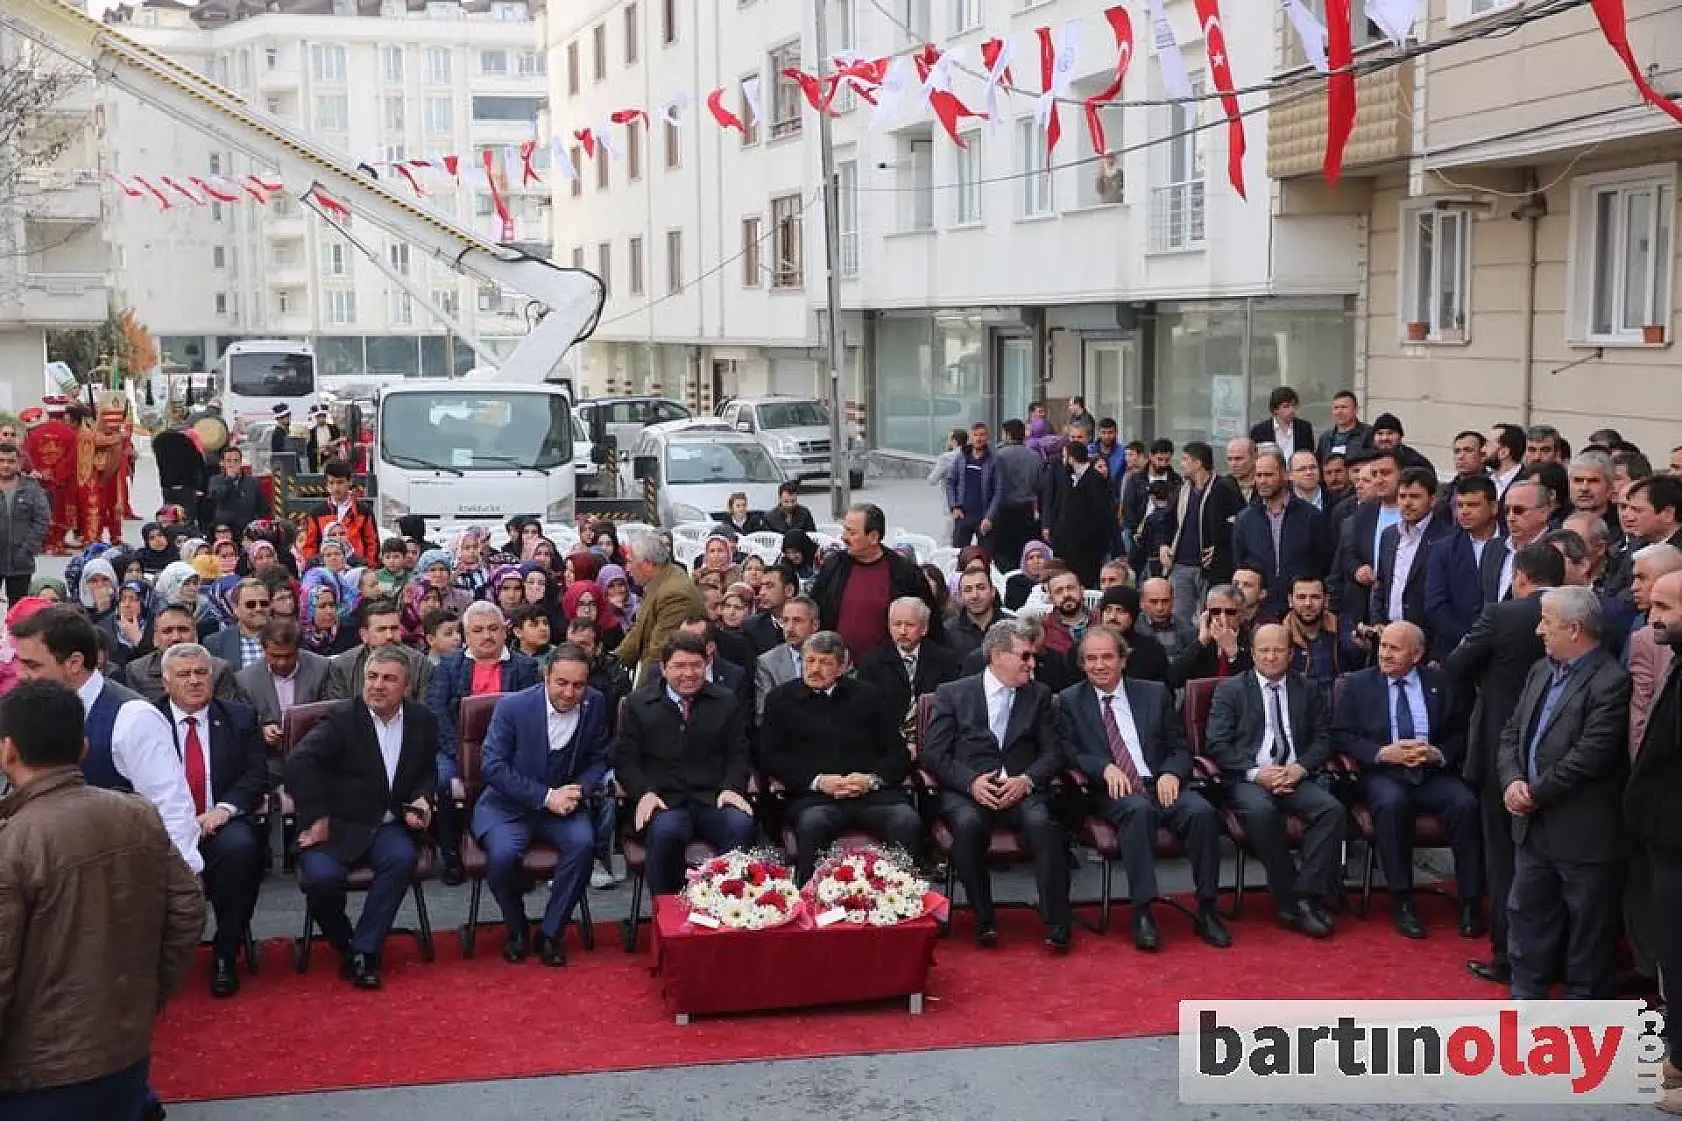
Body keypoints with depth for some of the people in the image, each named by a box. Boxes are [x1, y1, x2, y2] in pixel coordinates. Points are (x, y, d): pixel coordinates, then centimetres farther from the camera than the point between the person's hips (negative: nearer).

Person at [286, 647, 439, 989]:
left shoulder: (422, 720, 7)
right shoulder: (343, 718, -7)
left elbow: (428, 771, 22)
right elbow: (299, 761, -19)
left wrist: (422, 799, -1)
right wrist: (317, 817, -22)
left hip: (387, 826, 3)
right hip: (337, 826, -3)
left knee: (403, 858, -30)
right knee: (322, 876, -30)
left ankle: (363, 952, -18)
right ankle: (344, 945, 1)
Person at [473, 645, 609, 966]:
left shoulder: (595, 705, -4)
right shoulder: (512, 706, -14)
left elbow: (598, 759, 7)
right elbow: (494, 767, -13)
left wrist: (579, 790, -14)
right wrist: (546, 796, -20)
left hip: (563, 804, 2)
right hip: (509, 804, -2)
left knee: (583, 843, -29)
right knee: (503, 854, -31)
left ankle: (551, 932, -10)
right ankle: (516, 928, 0)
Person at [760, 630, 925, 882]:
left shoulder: (867, 696, 20)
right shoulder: (782, 699, 17)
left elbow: (899, 754, 15)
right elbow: (771, 755, 7)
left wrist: (873, 779, -7)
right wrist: (817, 781, -8)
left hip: (873, 793, 1)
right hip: (813, 796, -1)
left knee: (909, 823, -30)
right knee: (812, 824, -36)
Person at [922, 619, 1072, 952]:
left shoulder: (1039, 695, 16)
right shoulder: (952, 694, 9)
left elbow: (1052, 752, 9)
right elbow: (933, 753, 1)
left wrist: (1026, 780, -11)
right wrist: (971, 782, -15)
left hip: (1021, 789, 1)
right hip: (967, 790, -1)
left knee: (1040, 821, -31)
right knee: (968, 823, -34)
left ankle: (1057, 922, -25)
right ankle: (983, 918, -18)